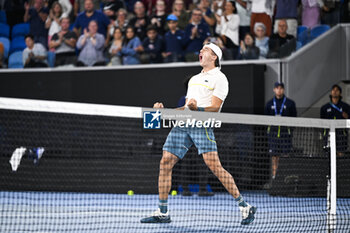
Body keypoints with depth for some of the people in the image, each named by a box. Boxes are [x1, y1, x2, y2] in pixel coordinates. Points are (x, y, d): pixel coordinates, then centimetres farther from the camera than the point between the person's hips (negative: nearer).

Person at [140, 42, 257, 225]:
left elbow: (214, 109, -8)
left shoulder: (219, 78, 3)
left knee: (214, 166, -17)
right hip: (182, 124, 7)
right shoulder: (194, 79, 28)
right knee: (165, 163, -1)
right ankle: (162, 213, 6)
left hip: (202, 125, -7)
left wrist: (196, 109, -26)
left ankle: (244, 207, -10)